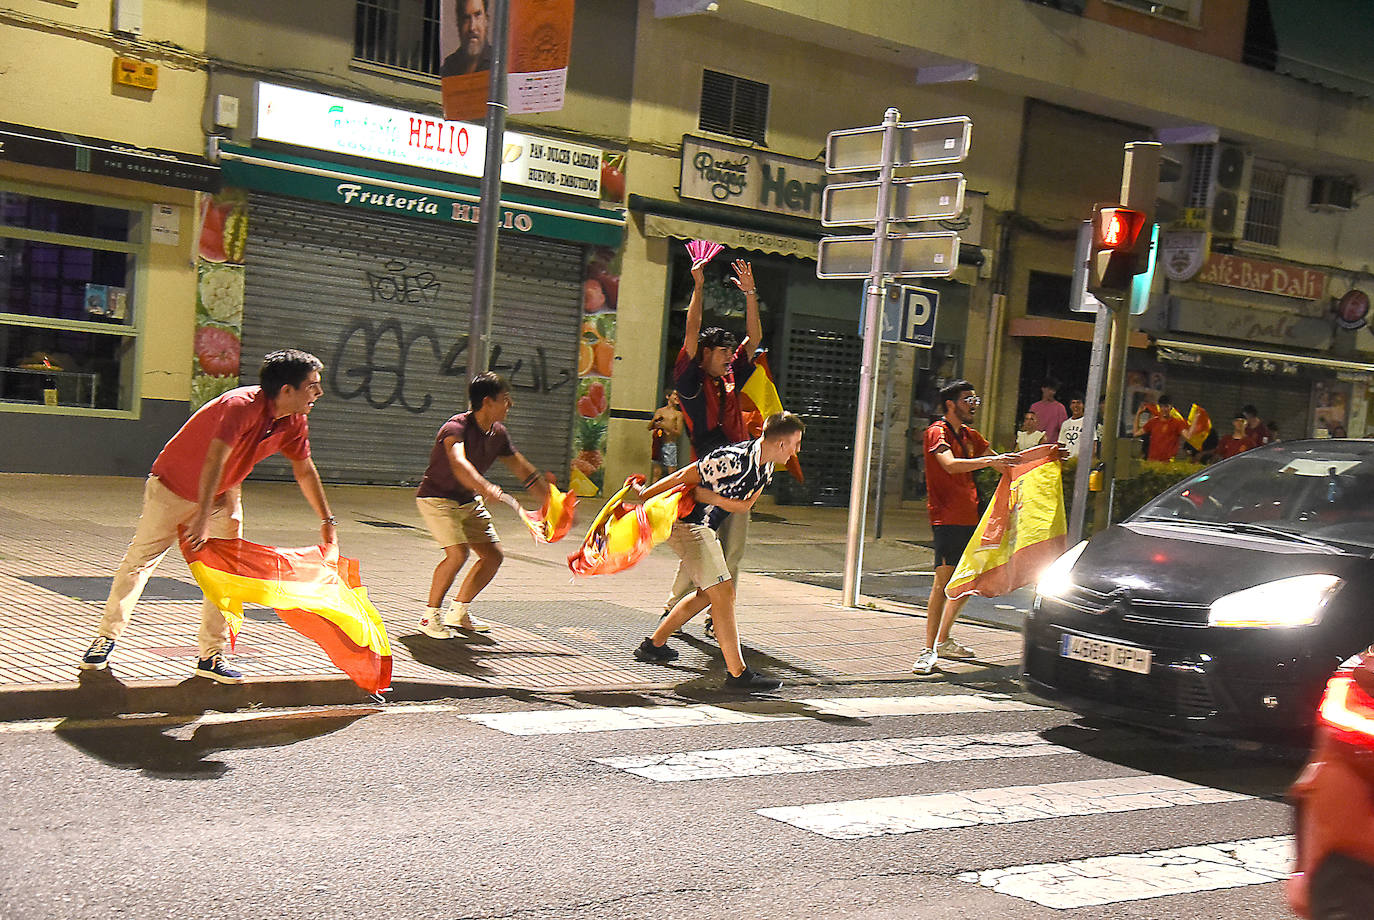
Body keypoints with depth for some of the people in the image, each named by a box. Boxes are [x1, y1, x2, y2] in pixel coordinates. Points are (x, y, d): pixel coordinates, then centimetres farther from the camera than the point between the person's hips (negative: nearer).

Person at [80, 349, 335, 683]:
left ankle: (211, 655, 7)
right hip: (173, 489, -6)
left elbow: (305, 471, 5)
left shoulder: (294, 422, -10)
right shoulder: (240, 406, -34)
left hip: (220, 495, 6)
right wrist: (202, 518, -54)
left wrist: (327, 520, 5)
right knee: (139, 560, 0)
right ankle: (107, 637, 15)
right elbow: (214, 460, -45)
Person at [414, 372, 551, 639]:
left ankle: (458, 612, 18)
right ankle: (430, 616, -8)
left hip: (469, 501, 8)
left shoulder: (498, 434, -2)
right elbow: (458, 463, -47)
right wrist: (485, 488, -65)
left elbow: (524, 471, 7)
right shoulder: (456, 427, -26)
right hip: (436, 497, -8)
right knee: (458, 553, -25)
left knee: (494, 555, 3)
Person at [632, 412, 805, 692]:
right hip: (686, 522, -10)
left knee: (708, 593, 20)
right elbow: (685, 476, -20)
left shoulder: (765, 467, 3)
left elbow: (744, 505, -2)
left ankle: (653, 644, 31)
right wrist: (643, 496, -13)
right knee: (723, 592, -15)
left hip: (706, 526, 10)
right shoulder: (733, 459, -26)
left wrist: (708, 496, -18)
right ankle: (737, 673, -15)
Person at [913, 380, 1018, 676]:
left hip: (969, 518, 9)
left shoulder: (970, 436, 19)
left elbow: (1002, 464, 24)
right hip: (946, 518, -9)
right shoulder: (937, 431, -7)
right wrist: (990, 460, -33)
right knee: (943, 580, -15)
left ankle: (943, 640, 26)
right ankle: (929, 651, -13)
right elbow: (950, 465, -25)